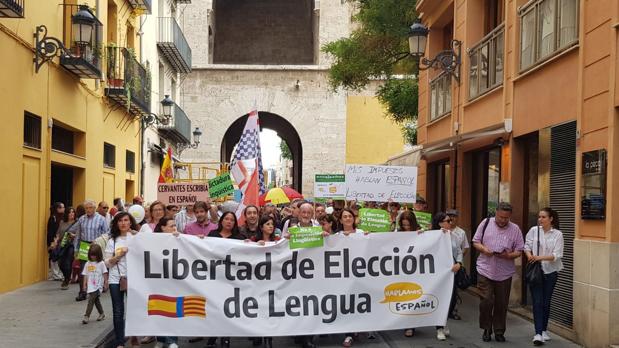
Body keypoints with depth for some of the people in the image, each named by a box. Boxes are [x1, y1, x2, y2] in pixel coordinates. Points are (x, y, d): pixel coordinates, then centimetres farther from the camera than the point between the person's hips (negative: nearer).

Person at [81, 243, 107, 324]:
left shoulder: (101, 263, -3)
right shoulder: (88, 264, 9)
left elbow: (105, 274, -1)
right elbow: (85, 275, 11)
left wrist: (105, 283, -2)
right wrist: (85, 285, 7)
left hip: (98, 286, -5)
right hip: (90, 286, 5)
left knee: (91, 300, -13)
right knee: (96, 300, 13)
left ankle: (86, 316, -13)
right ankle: (101, 314, 28)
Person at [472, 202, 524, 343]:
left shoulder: (515, 229, 2)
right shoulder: (486, 223, 3)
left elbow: (519, 251, 3)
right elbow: (476, 242, 6)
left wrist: (508, 255, -17)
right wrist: (483, 249, -14)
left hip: (504, 273, 1)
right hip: (485, 270, -1)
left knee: (501, 304, 7)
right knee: (486, 301, -4)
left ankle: (499, 331, 23)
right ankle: (486, 329, 15)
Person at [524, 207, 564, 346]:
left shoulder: (557, 234, -4)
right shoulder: (534, 230, -1)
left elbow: (556, 255, -10)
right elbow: (527, 245, 2)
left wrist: (540, 257, -23)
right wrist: (529, 256, -19)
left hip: (550, 272, 0)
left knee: (546, 302, 9)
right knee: (537, 302, -7)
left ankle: (544, 330, 26)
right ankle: (538, 333, -7)